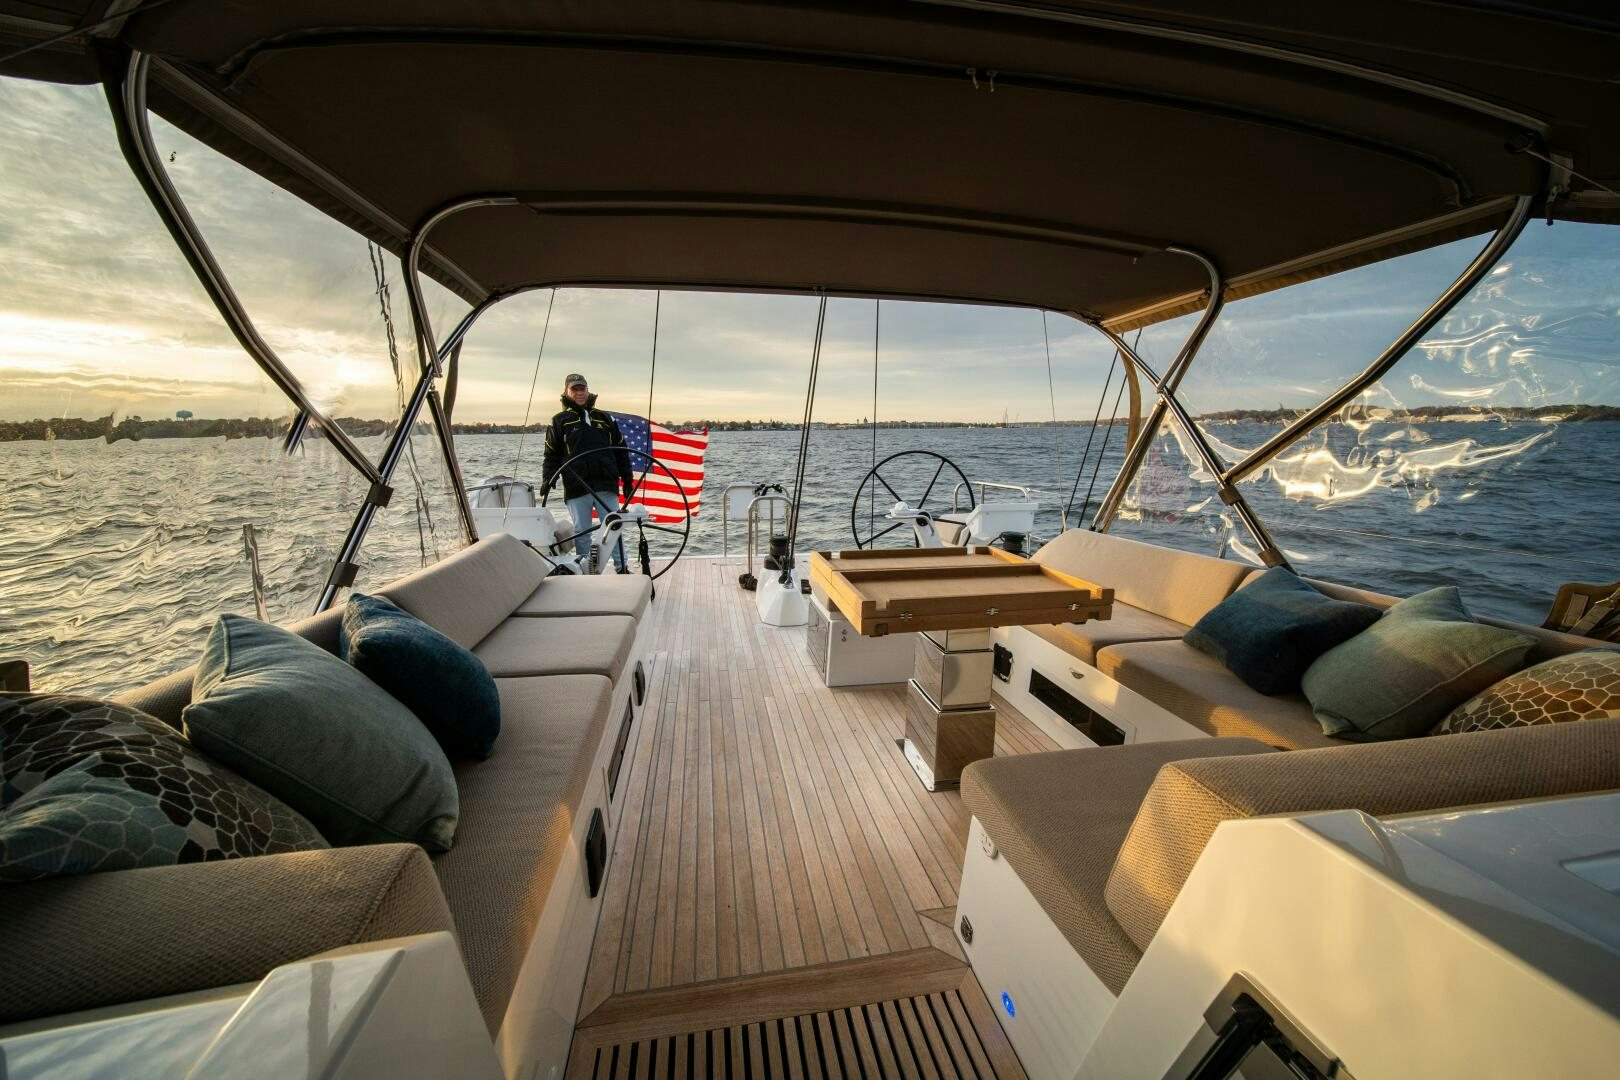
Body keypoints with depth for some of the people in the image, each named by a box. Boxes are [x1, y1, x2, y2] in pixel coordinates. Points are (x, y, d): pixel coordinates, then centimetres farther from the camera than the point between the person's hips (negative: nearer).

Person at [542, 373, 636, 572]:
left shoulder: (604, 418, 14)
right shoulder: (559, 421, 10)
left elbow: (621, 450, 15)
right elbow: (551, 454, 8)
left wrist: (627, 480, 11)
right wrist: (547, 478, -7)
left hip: (606, 486, 1)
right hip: (576, 489, -1)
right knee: (581, 531, 5)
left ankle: (622, 568, 9)